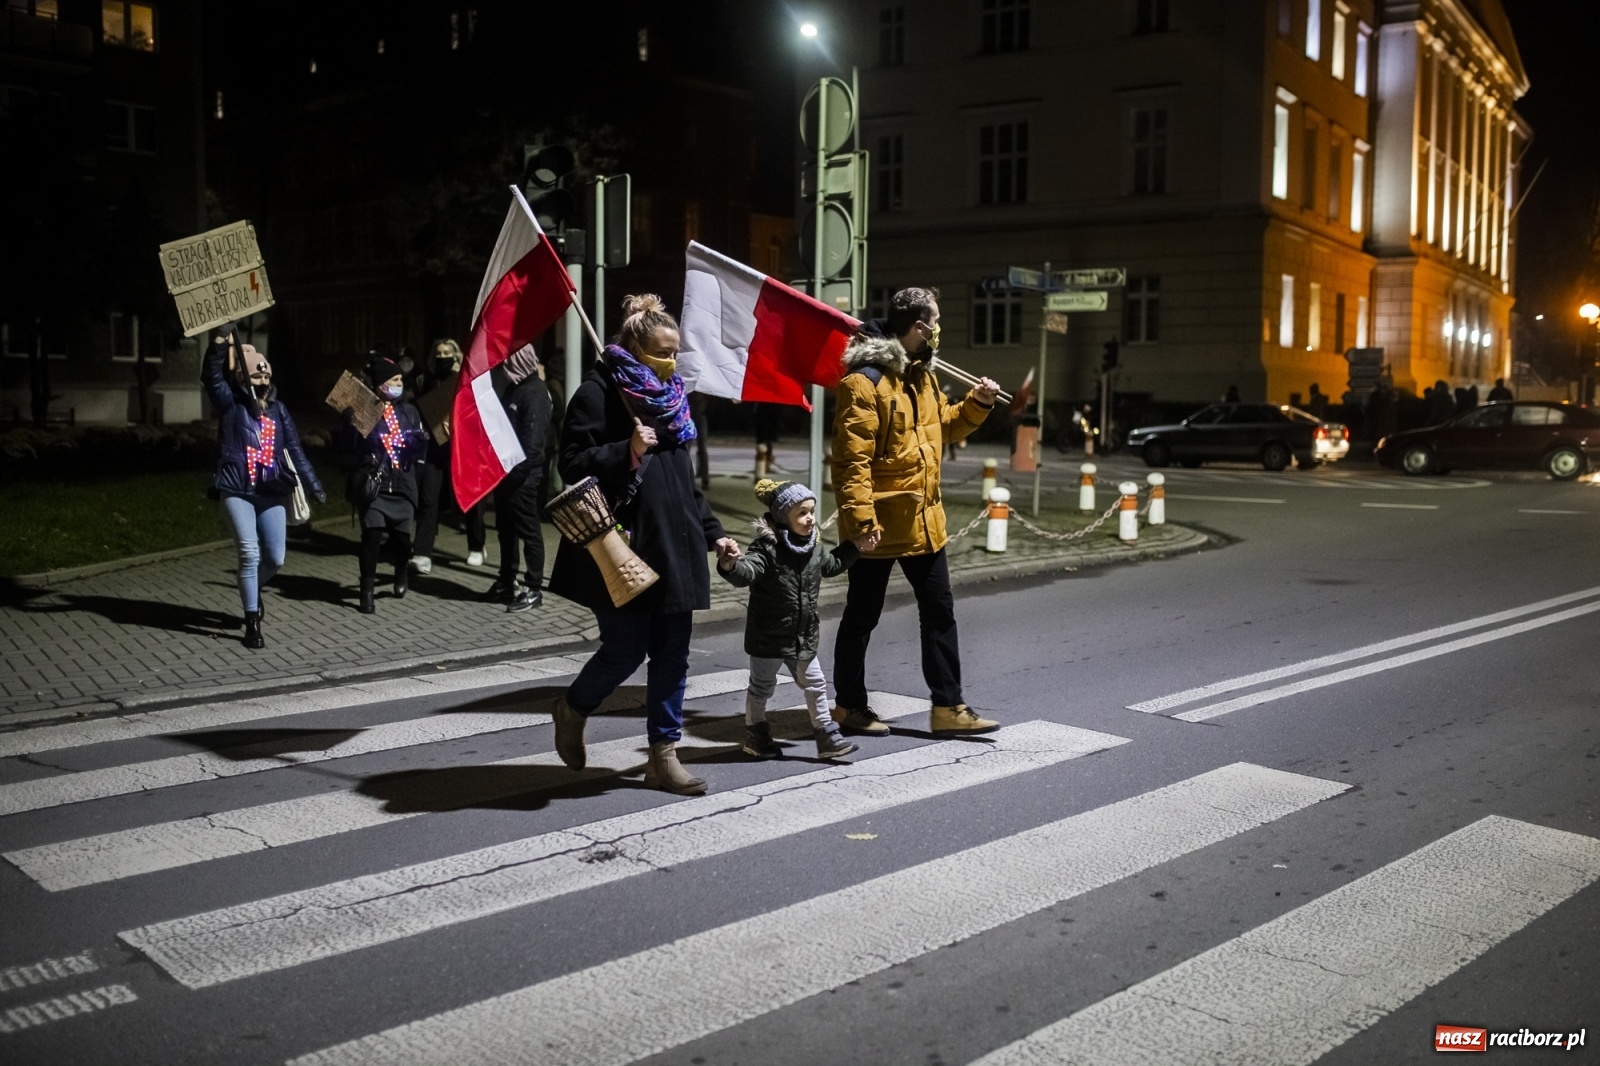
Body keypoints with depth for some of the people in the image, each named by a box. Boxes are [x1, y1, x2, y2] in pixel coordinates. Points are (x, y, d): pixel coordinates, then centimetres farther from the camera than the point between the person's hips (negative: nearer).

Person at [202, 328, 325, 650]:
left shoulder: (277, 408, 9)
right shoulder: (231, 403, 0)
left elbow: (295, 450, 10)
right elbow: (211, 374, -17)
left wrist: (313, 485, 6)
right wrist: (221, 338, -28)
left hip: (272, 493, 4)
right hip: (237, 492, -4)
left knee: (275, 557, 5)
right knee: (250, 554, -10)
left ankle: (253, 589, 39)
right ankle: (252, 623, 1)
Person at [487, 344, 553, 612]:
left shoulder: (535, 392, -13)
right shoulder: (514, 387, 15)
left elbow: (533, 440, -21)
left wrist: (514, 470, -22)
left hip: (522, 474, -9)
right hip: (506, 471, 9)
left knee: (528, 530, -3)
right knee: (506, 529, 15)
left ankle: (533, 588, 2)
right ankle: (507, 582, 25)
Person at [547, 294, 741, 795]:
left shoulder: (670, 396, 16)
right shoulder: (599, 393, -7)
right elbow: (571, 465, -12)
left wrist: (712, 531, 17)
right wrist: (627, 450, -24)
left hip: (674, 547, 7)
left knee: (672, 655, 5)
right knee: (626, 650, -3)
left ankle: (664, 755, 15)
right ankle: (572, 711, 26)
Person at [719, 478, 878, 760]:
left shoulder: (813, 546, 3)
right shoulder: (767, 548, -20)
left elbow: (830, 564, 25)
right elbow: (746, 573, -36)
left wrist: (855, 547, 26)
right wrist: (730, 566, -57)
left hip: (804, 637, 6)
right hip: (769, 636, -6)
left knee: (815, 685, 11)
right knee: (762, 686, 11)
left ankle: (826, 736, 21)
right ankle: (756, 734, 29)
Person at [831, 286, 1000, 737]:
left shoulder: (921, 374, 12)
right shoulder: (866, 380, -17)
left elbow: (944, 425, 25)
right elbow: (852, 457, -21)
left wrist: (977, 404, 7)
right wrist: (861, 516, -26)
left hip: (923, 520, 9)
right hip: (880, 522, -9)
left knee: (939, 611, 10)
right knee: (862, 616, 6)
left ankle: (948, 706, 18)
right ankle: (850, 705, 20)